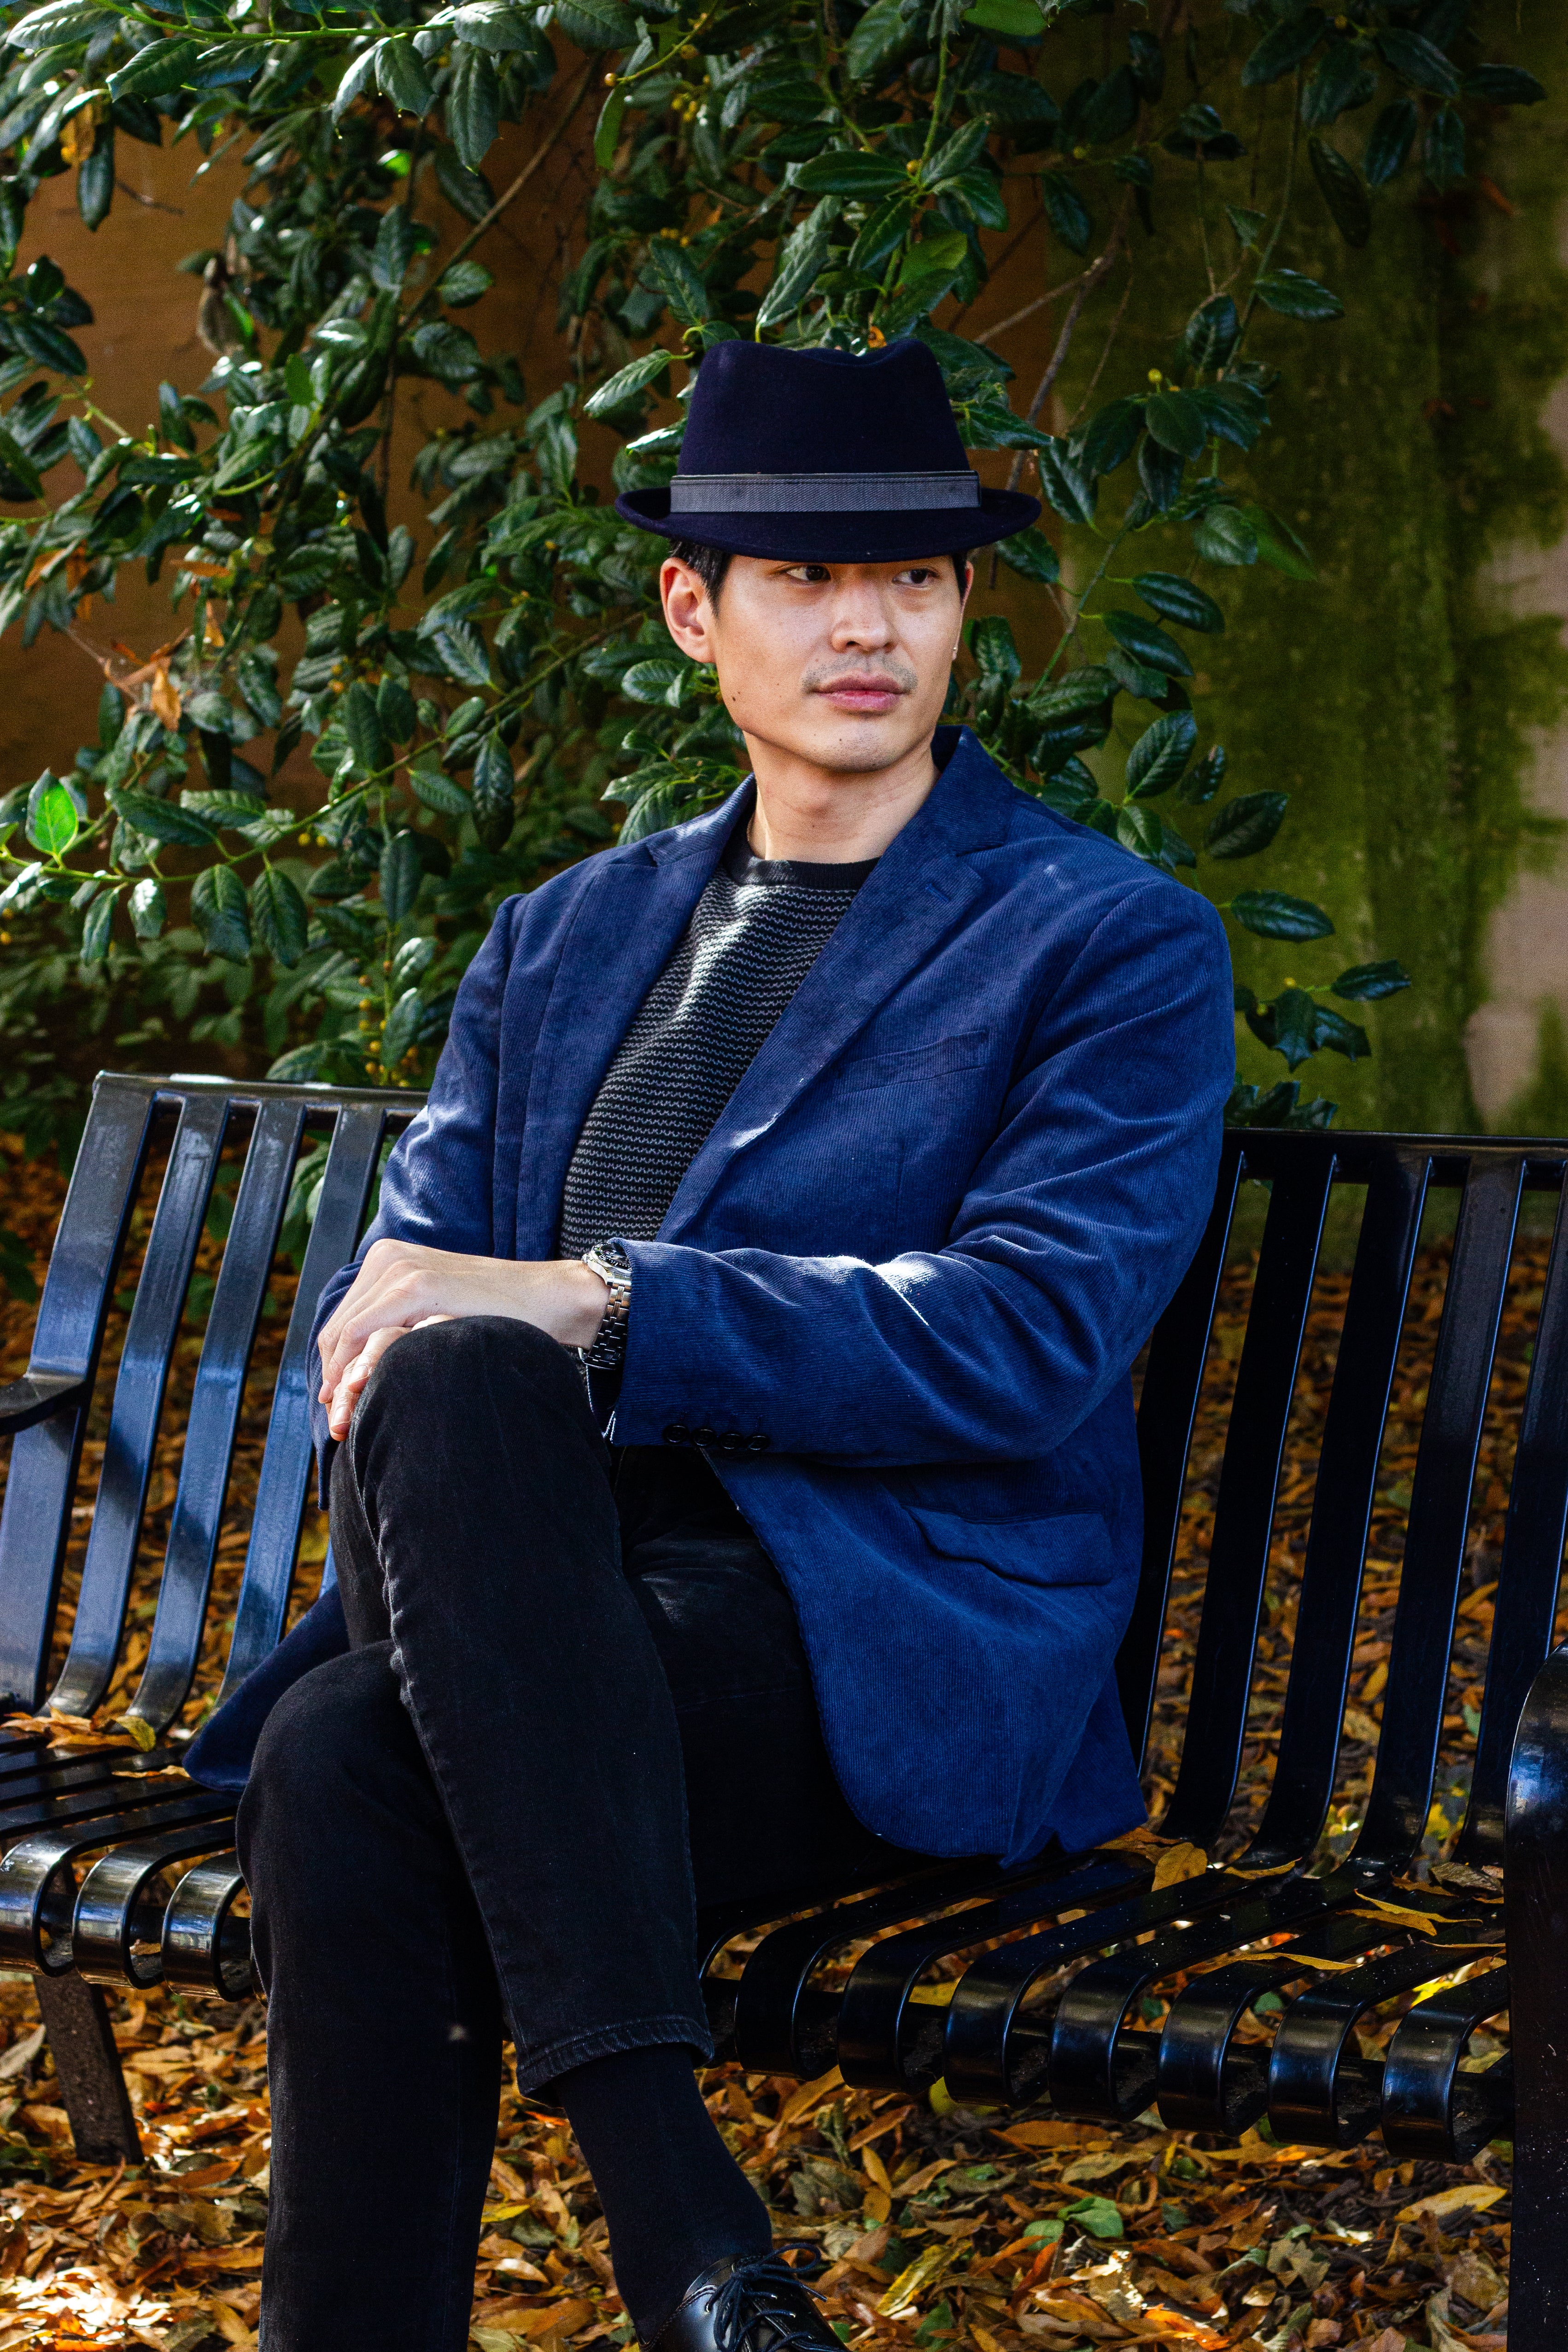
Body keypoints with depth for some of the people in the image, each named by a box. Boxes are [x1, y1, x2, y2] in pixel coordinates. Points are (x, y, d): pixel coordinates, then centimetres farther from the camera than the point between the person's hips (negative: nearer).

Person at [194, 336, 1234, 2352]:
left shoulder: (1118, 945, 5)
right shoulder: (562, 940, 21)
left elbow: (1033, 1341, -8)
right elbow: (401, 1280, 16)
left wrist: (605, 1304, -18)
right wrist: (417, 1339, -11)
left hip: (905, 1655, -4)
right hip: (562, 1585, 5)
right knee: (457, 1374, -32)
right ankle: (662, 2189, -33)